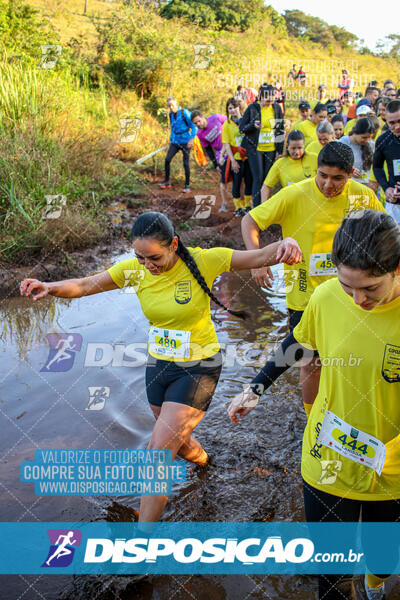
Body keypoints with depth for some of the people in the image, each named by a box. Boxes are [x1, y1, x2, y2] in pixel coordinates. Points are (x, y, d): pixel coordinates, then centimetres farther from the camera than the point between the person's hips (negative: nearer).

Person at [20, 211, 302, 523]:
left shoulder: (203, 261, -19)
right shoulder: (135, 269, -8)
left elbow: (260, 256, -19)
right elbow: (83, 286, -11)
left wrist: (283, 245, -41)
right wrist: (49, 287, -30)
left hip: (198, 369, -5)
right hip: (158, 365, 5)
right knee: (177, 442, 25)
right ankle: (203, 461, 63)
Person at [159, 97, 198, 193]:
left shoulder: (184, 113, -12)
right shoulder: (170, 114, 7)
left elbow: (194, 127, -12)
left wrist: (191, 139, -22)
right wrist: (171, 139, 21)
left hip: (185, 142, -6)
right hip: (175, 141, 6)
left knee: (186, 163, -5)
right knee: (167, 159, -4)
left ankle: (187, 186, 5)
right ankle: (166, 181, 9)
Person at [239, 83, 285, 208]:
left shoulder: (276, 108, 3)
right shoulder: (252, 108, -6)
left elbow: (281, 130, 10)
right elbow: (241, 128, -3)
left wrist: (280, 150, 6)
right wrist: (253, 126, -23)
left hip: (271, 149, 3)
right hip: (255, 148, -3)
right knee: (258, 178, -8)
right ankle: (256, 207, -4)